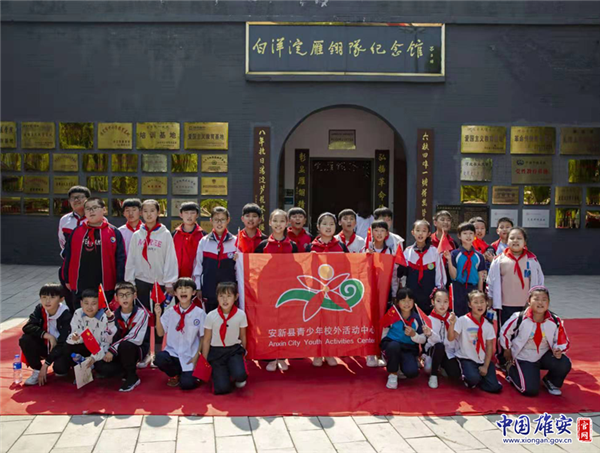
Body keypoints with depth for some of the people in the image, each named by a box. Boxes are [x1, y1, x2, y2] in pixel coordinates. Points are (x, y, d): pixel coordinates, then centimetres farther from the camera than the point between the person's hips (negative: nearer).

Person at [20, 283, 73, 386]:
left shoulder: (66, 316, -23)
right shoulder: (39, 310, -9)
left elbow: (63, 344, -25)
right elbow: (27, 327, -20)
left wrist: (45, 364, -29)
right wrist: (48, 336, -31)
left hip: (61, 350, -4)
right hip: (45, 346, 4)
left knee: (59, 367, -33)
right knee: (25, 340, -21)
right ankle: (37, 371, -5)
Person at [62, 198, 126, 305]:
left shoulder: (114, 232, 0)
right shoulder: (77, 232, 8)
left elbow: (120, 259, -2)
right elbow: (68, 257, 12)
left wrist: (120, 284, -5)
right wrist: (67, 279, 10)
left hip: (106, 288, -2)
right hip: (80, 288, 2)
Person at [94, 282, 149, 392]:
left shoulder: (141, 313, -17)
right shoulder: (115, 314, -3)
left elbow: (136, 338, -26)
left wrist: (113, 349, -27)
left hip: (137, 349, -4)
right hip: (119, 350, 4)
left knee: (125, 345, -36)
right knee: (101, 367, -20)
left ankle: (132, 377, -13)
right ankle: (127, 370, 9)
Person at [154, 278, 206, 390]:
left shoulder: (200, 313, -7)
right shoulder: (170, 312, 0)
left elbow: (203, 338, 0)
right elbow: (160, 333, 0)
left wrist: (196, 357, -4)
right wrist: (158, 315, -12)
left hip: (190, 356, -2)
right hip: (172, 352, 2)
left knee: (186, 384, -21)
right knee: (159, 359, -30)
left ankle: (190, 373, 18)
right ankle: (175, 374, 5)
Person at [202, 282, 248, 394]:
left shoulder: (241, 315, -9)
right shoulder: (211, 316, -9)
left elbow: (243, 337, 6)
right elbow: (206, 340, 0)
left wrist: (242, 353, 17)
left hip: (234, 349, 0)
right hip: (216, 351, 0)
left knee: (240, 375, -30)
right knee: (222, 388, -14)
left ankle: (239, 378, 9)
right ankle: (216, 372, 21)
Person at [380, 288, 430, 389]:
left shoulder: (416, 319, -3)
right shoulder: (392, 316, -7)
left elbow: (423, 340, 1)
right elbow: (384, 333, 5)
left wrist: (414, 335, -17)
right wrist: (385, 345, -8)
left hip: (408, 349, 1)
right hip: (391, 345, -1)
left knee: (412, 372, -26)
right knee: (394, 346, -39)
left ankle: (400, 369, 15)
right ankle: (393, 375, -12)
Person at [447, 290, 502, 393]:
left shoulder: (488, 325, 2)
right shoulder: (463, 320, -10)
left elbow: (489, 346, 3)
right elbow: (451, 338, -18)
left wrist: (486, 366, -4)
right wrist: (452, 324, -35)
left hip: (483, 359, 4)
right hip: (467, 358, -4)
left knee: (495, 387, -10)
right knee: (473, 378, -32)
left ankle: (478, 378, 18)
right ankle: (467, 378, 4)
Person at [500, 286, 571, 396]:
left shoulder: (555, 321, -14)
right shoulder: (519, 318, -23)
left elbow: (562, 341, 0)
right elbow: (504, 332, -6)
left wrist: (558, 350, -22)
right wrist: (508, 350, 6)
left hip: (545, 355, 3)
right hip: (524, 357, -3)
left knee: (564, 364, -26)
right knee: (530, 390, -13)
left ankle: (550, 381, 9)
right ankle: (512, 370, 19)